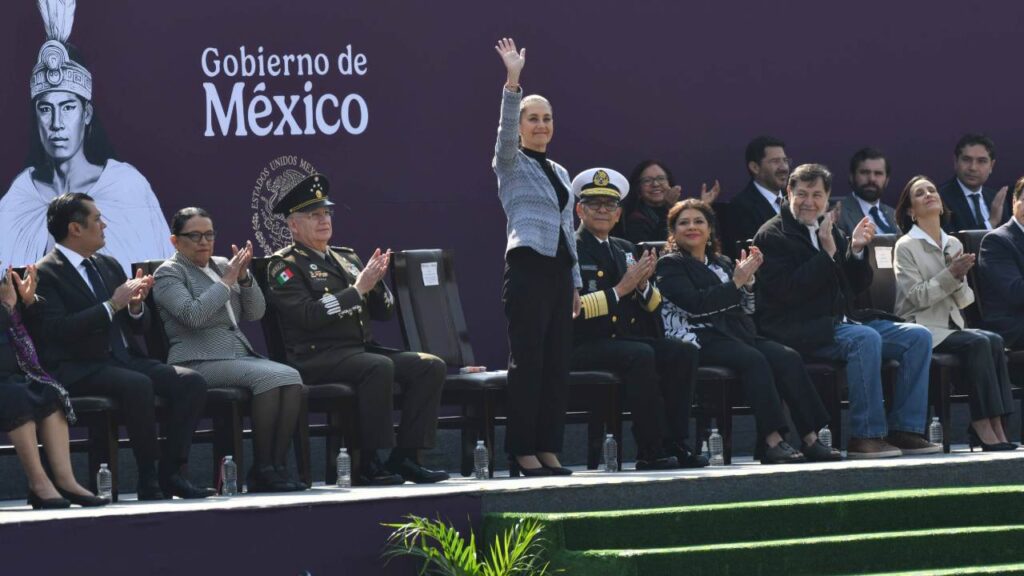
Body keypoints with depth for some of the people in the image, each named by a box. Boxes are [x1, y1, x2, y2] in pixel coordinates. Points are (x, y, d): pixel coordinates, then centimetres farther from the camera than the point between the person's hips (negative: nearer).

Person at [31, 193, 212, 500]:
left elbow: (141, 325, 20)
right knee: (138, 385, -36)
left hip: (123, 359, 7)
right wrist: (112, 305, -20)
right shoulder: (46, 274, -5)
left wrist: (135, 305, -4)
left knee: (192, 381, -16)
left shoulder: (109, 266, 18)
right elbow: (57, 330, -20)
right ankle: (149, 480, -27)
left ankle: (173, 473, -17)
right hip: (76, 369, -7)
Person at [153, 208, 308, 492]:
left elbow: (255, 313, 15)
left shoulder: (222, 265, 22)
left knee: (291, 378, -22)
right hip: (199, 361, -7)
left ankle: (278, 465, -23)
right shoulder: (168, 274, 3)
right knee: (269, 377, -30)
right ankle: (262, 470, -26)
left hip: (240, 356, 7)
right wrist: (227, 281, -10)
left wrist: (244, 277, 0)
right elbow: (192, 315, -16)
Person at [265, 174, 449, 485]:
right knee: (379, 367, -35)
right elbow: (309, 315, -17)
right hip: (317, 356, -8)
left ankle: (405, 457, -15)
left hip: (363, 350, 8)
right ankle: (367, 465, -31)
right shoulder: (284, 265, -1)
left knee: (431, 366, -12)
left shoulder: (347, 258, 22)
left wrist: (376, 282, -2)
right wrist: (358, 288, -14)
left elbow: (384, 311, 19)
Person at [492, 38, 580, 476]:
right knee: (527, 361, -8)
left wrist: (576, 282, 18)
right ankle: (522, 452, -5)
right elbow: (505, 131, -20)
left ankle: (548, 448, 8)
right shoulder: (511, 164, 1)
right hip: (527, 268, -7)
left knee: (557, 362, 4)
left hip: (559, 270, 7)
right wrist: (512, 81, -31)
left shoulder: (560, 172, 20)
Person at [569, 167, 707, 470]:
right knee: (641, 355, -33)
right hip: (583, 346, -7)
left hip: (625, 339, 7)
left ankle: (674, 443, -17)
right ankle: (650, 451, -28)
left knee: (684, 352, -16)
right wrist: (620, 289, -16)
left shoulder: (626, 250, 19)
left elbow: (652, 309, 19)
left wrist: (643, 284, -3)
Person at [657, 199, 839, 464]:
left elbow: (747, 309, 21)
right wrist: (737, 281, -10)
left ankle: (810, 438, -26)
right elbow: (695, 304, -11)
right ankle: (772, 441, -38)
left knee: (789, 358, -19)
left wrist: (748, 280, 3)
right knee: (754, 359, -33)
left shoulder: (722, 263, 26)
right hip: (701, 340, -6)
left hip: (737, 333, 6)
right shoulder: (670, 265, 6)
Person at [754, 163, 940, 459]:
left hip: (841, 322, 8)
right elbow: (788, 291, -15)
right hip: (798, 330, -8)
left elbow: (856, 286, 19)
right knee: (865, 339, -35)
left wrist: (856, 250, 1)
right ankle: (865, 435, -31)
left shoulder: (829, 230, 20)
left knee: (918, 336, -6)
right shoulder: (772, 235, -2)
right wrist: (828, 253, -16)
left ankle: (904, 429, -10)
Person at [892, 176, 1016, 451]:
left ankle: (993, 426, -29)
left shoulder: (953, 245, 17)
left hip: (951, 326, 6)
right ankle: (984, 425, -27)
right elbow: (916, 297, -12)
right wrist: (950, 274, -19)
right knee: (979, 343, -30)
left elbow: (964, 301, 13)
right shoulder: (906, 247, 0)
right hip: (923, 330, -6)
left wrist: (960, 278, -7)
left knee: (994, 341, -25)